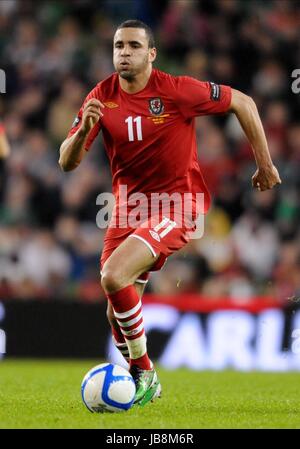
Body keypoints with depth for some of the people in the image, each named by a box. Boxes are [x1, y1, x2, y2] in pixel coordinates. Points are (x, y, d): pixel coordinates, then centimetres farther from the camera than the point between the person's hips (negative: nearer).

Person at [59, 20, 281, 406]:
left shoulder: (177, 91, -16)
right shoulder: (101, 98, -4)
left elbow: (243, 103, -4)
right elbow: (67, 162, -6)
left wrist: (264, 164, 1)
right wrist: (84, 130, -28)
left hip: (177, 204, -5)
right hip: (128, 207, 6)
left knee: (113, 277, -26)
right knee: (117, 311, 8)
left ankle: (142, 370, -6)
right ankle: (142, 383, 34)